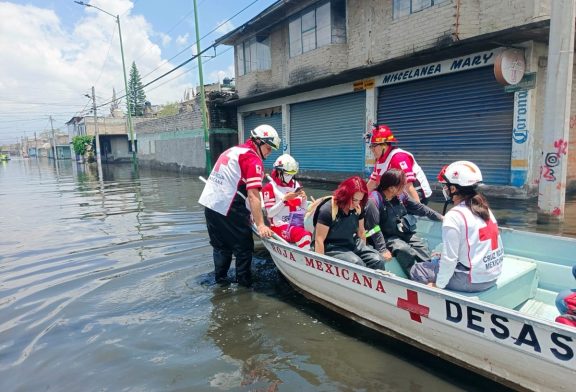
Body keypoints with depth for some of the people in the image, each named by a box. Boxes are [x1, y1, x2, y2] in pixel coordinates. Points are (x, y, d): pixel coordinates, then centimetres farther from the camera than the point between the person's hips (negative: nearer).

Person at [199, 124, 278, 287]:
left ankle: (220, 280, 33)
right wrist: (260, 225, -17)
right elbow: (253, 196, -18)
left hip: (209, 204, 9)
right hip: (229, 209, -9)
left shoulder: (233, 150, 19)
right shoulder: (253, 159, -9)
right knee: (244, 247, 6)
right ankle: (244, 283, 16)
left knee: (220, 245, 21)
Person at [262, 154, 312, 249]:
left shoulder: (296, 185, 12)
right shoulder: (270, 187, -3)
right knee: (304, 235, -31)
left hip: (298, 225, 6)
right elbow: (270, 213, -8)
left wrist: (304, 199, -4)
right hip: (280, 226, -6)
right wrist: (285, 199, -15)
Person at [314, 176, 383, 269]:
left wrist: (364, 250, 19)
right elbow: (319, 240, -17)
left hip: (353, 243, 6)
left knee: (377, 261, -15)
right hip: (332, 248, -6)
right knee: (357, 264, -30)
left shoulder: (358, 208, 0)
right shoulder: (327, 210, -19)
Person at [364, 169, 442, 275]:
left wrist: (440, 217, 14)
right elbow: (374, 228, -25)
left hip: (404, 233, 7)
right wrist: (382, 249, -28)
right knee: (404, 250, -28)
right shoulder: (374, 201, -23)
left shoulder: (400, 195, -1)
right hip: (386, 238, -7)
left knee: (422, 247, -10)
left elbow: (419, 208, 12)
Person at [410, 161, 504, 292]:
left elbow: (449, 260, -18)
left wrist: (438, 285, -5)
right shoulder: (484, 208, 5)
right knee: (438, 262, 26)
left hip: (473, 281, -8)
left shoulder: (454, 216, -19)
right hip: (493, 274, 8)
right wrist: (443, 253, 18)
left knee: (417, 269, 6)